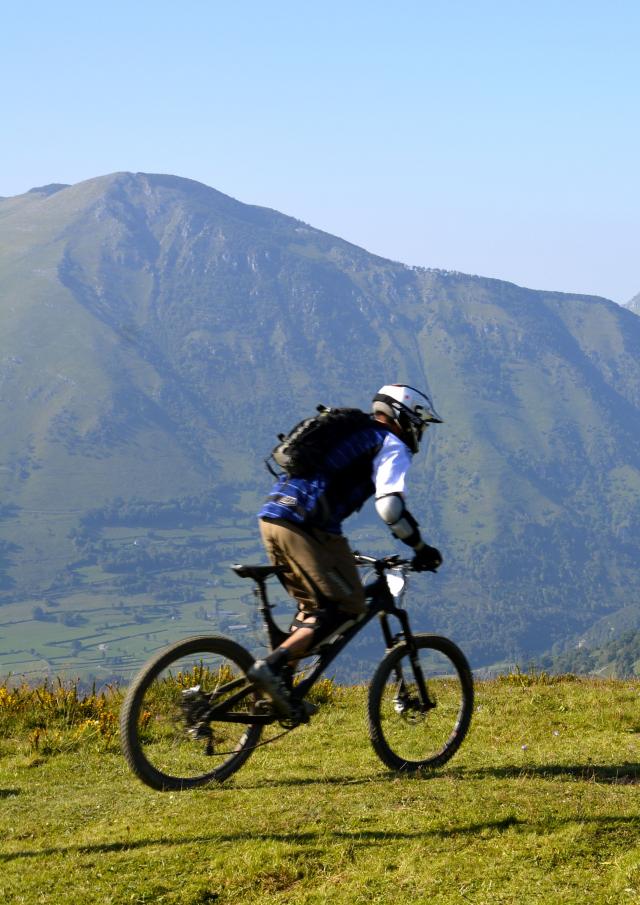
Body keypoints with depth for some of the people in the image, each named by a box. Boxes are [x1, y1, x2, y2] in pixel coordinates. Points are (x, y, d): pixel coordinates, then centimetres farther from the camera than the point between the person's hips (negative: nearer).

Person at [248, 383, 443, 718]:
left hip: (271, 516, 9)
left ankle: (281, 685, 13)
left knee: (314, 605, 21)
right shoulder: (391, 445, 4)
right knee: (347, 605, -1)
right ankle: (271, 666, -15)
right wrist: (421, 548, -2)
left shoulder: (351, 435, 31)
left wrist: (339, 552, 42)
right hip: (306, 525, -9)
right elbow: (390, 505, -13)